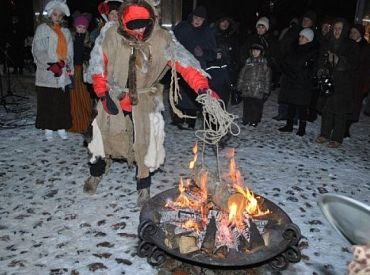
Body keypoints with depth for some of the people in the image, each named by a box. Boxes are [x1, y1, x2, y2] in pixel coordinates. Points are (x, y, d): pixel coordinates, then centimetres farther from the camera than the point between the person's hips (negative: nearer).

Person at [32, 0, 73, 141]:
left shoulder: (66, 32, 15)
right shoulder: (42, 29, 4)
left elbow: (70, 53, 9)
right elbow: (38, 51, -4)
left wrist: (62, 63, -8)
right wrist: (51, 65, -15)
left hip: (63, 74, 3)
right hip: (46, 74, -3)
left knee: (63, 102, 3)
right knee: (47, 102, -1)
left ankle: (61, 128, 11)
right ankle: (48, 129, 8)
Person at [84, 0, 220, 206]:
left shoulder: (162, 39, -19)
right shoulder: (111, 36, -15)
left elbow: (185, 62, -26)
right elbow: (97, 64, -5)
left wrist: (202, 87, -40)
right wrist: (103, 94, -11)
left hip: (145, 99, -1)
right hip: (115, 96, 1)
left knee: (145, 139, -3)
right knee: (105, 134, 11)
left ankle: (144, 186, 19)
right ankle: (96, 172, 40)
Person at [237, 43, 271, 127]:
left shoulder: (264, 63, 7)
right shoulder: (248, 61, 13)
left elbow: (267, 78, 5)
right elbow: (242, 75, 14)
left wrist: (266, 91, 0)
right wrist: (239, 87, 10)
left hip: (259, 90, -2)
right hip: (247, 89, 2)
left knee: (257, 106, -2)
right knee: (247, 106, 4)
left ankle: (255, 121, 11)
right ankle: (246, 120, 18)